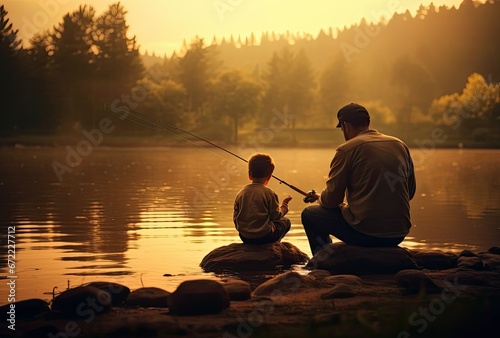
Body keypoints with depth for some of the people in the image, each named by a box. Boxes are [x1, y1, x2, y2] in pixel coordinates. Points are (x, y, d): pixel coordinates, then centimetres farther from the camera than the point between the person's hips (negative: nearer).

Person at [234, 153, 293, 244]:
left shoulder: (240, 193, 1)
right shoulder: (269, 193, -12)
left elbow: (235, 218, 5)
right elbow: (276, 216, -5)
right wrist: (284, 204, 14)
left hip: (245, 237, 5)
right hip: (264, 236, -5)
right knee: (286, 221, 20)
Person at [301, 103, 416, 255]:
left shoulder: (346, 149, -7)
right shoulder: (400, 145, 10)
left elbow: (331, 200, -4)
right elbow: (410, 192, 17)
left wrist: (319, 197, 19)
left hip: (365, 232, -6)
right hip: (399, 234, 6)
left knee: (309, 214, 14)